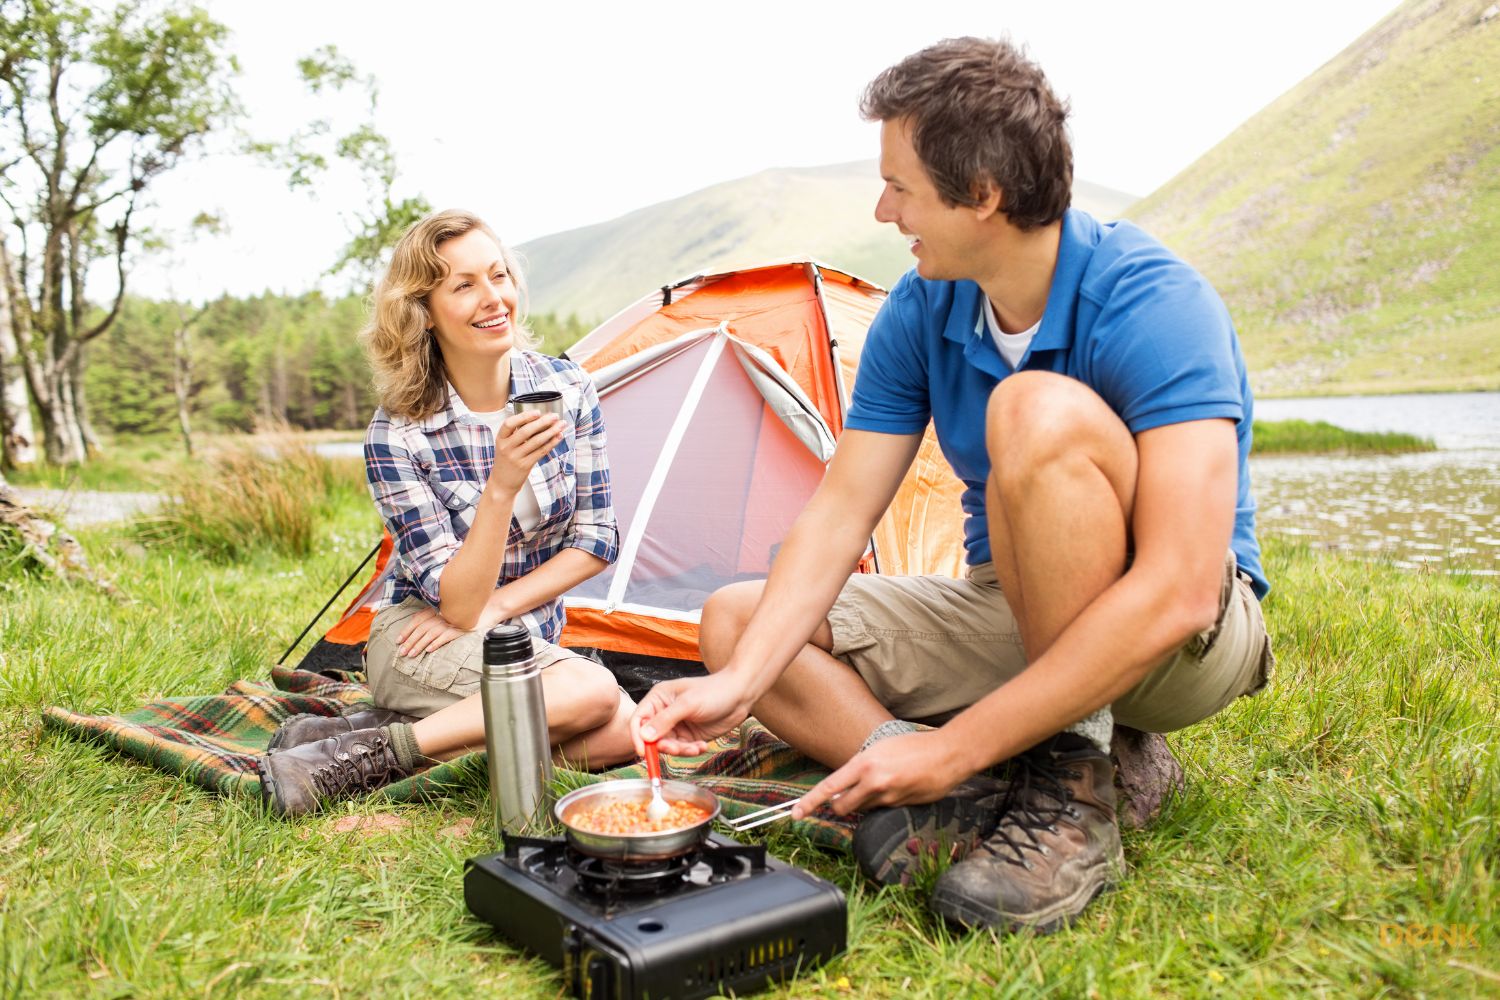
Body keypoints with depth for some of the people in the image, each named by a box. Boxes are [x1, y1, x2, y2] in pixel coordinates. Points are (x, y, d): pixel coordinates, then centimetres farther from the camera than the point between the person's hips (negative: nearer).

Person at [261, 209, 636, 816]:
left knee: (623, 739, -23)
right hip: (418, 642, -5)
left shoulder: (566, 388, -8)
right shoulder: (396, 436, -18)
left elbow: (597, 537, -4)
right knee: (592, 694, -31)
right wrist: (502, 486, -36)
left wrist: (494, 607, -14)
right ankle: (356, 759, -23)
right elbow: (456, 605, -22)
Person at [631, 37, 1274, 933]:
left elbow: (1177, 589, -33)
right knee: (736, 620, -4)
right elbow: (840, 513, -6)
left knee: (1041, 412, -35)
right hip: (1016, 612, 7)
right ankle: (981, 798, -19)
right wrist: (739, 682, -20)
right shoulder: (919, 316, -5)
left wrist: (955, 747, -33)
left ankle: (1072, 791, -22)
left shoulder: (1152, 303, -25)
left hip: (1189, 642, -6)